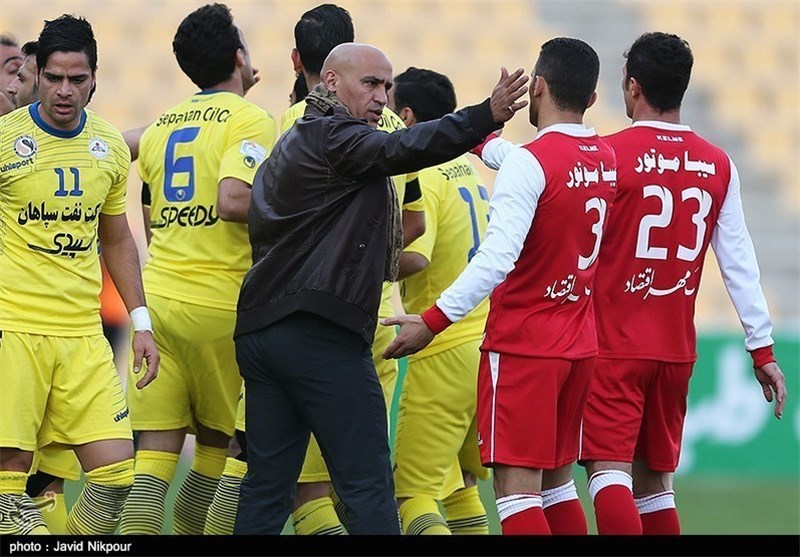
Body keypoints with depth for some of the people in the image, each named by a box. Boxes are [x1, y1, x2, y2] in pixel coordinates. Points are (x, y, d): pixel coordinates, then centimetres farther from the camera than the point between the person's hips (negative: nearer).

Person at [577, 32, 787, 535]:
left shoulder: (606, 154, -10)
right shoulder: (718, 165, 4)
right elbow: (740, 262, 4)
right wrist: (762, 347, 9)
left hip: (613, 345, -5)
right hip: (677, 349, 5)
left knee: (609, 470, -9)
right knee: (653, 480, 15)